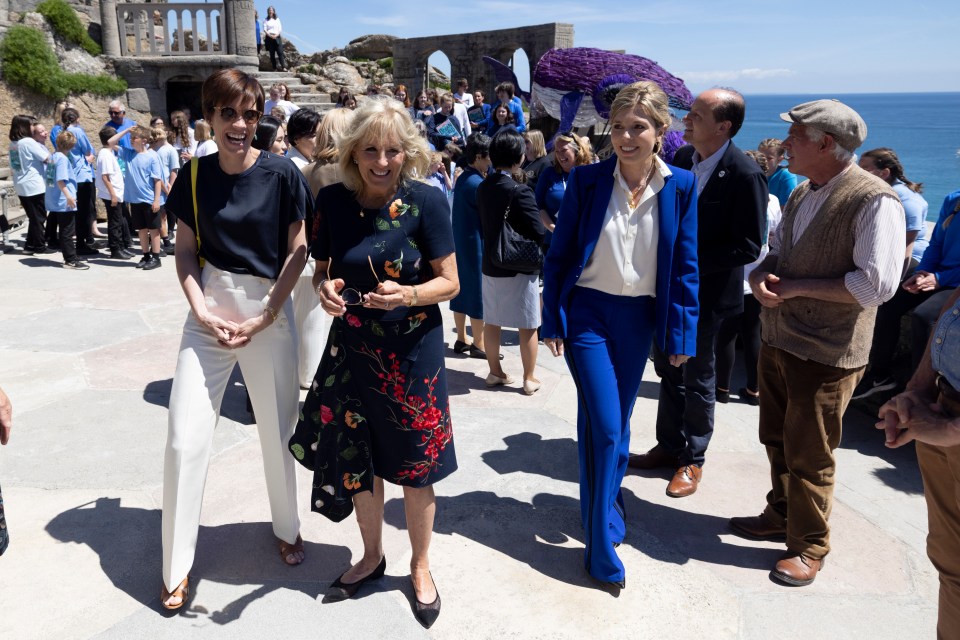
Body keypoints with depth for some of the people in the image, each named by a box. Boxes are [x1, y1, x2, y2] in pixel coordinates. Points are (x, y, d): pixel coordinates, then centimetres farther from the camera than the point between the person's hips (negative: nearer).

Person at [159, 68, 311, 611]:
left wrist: (265, 316, -9)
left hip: (270, 310, -2)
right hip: (210, 312, 2)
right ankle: (177, 567, 18)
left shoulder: (281, 174, -7)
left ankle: (289, 528, 36)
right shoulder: (194, 176, 0)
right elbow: (186, 250, 6)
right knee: (186, 439, 1)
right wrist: (201, 307, -9)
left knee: (278, 430, 9)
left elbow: (298, 250, -4)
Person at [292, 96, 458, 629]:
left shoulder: (426, 201, -14)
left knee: (415, 465, 9)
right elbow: (322, 267, 8)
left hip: (412, 350, -3)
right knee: (356, 460, 15)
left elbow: (450, 283, -10)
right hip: (352, 346, 3)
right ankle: (372, 557, 40)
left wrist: (410, 294, -28)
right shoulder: (333, 200, -5)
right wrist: (325, 287, -14)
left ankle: (421, 566, 34)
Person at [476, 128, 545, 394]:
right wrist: (535, 255, -1)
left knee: (491, 322, 15)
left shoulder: (482, 187, -1)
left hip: (490, 265, 6)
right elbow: (538, 233, -20)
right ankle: (529, 379, 16)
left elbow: (482, 224, 6)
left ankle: (495, 372, 27)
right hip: (520, 268, -6)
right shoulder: (520, 191, -20)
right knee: (528, 326, 7)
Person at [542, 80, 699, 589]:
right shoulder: (586, 180, -8)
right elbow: (559, 255, -2)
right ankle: (602, 547, 8)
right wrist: (552, 321, -3)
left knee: (616, 423, 15)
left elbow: (685, 265, 1)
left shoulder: (680, 186, -3)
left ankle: (605, 503, 41)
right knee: (604, 426, -7)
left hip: (640, 318, 3)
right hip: (588, 313, -2)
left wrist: (681, 333, 0)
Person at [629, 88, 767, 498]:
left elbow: (748, 247, -19)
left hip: (706, 293, -6)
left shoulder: (745, 175, -20)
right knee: (667, 369, 18)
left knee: (697, 379, 9)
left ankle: (693, 459, 28)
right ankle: (669, 445, 36)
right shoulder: (681, 158, 0)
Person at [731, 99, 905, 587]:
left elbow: (876, 285, -23)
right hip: (778, 341, 8)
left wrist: (795, 286, -20)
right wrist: (761, 276, -6)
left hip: (826, 354, -8)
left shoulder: (874, 201, -18)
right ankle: (780, 517, 40)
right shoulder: (801, 195, 9)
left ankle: (808, 546, 24)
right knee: (777, 440, 20)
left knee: (808, 455, 5)